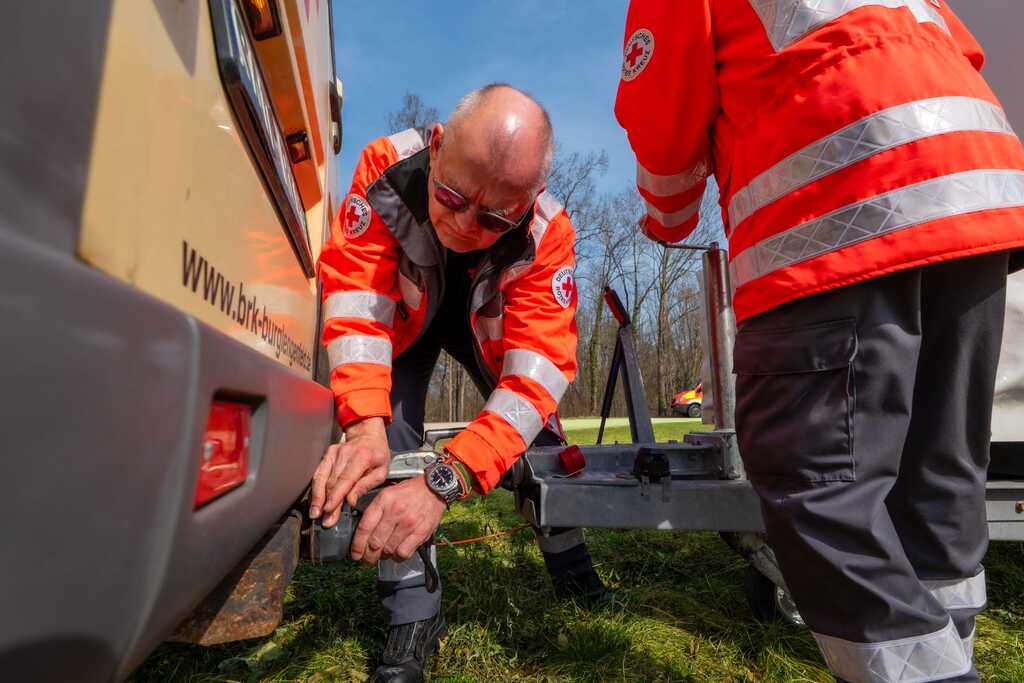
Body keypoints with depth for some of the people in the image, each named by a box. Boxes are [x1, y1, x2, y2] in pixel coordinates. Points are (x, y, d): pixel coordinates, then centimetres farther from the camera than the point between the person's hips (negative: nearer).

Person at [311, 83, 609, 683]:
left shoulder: (549, 231, -35)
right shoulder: (389, 166, -35)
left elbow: (538, 370, -42)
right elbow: (356, 295, -38)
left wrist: (445, 482, -54)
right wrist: (365, 424, -52)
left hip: (488, 324, 1)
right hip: (406, 315, 0)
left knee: (536, 430, -4)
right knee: (388, 434, -20)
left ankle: (569, 561, 25)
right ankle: (413, 613, -2)